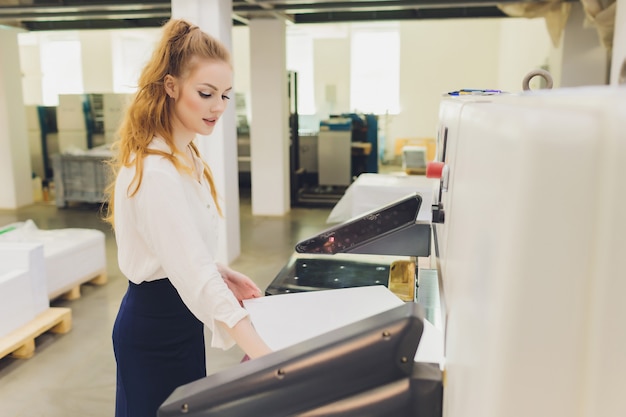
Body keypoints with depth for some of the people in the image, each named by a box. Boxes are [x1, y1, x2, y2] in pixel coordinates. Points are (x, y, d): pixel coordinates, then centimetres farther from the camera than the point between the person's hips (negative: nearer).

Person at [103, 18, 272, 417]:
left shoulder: (182, 155, 5)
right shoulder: (157, 171, -27)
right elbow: (195, 275, -34)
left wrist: (222, 272, 2)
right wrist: (263, 355, -40)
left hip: (169, 314, 9)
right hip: (158, 325, -9)